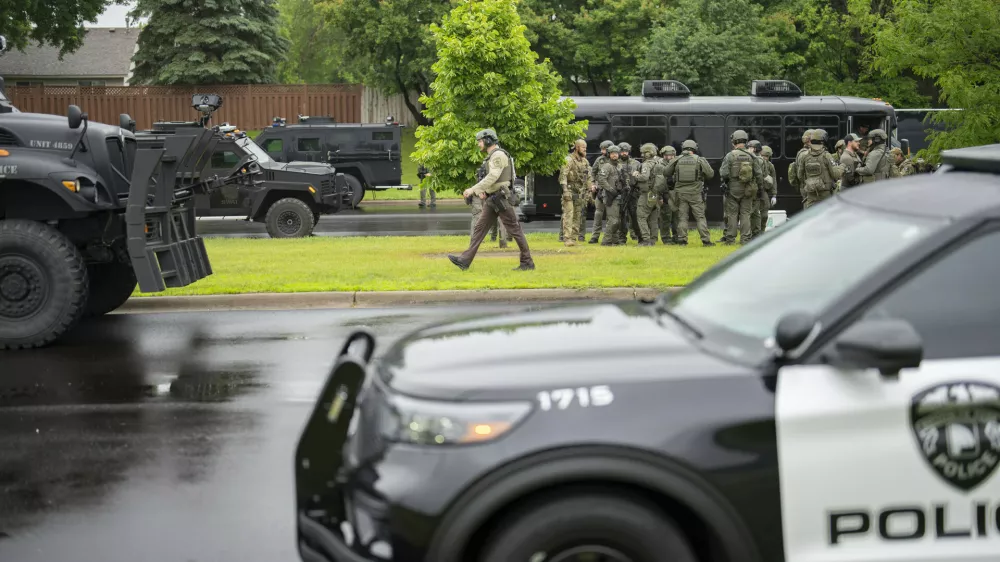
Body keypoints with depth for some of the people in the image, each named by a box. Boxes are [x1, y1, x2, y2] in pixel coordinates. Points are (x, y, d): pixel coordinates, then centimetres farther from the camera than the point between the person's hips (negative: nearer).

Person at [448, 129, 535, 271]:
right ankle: (465, 260, 0)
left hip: (501, 199, -10)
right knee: (480, 228, 4)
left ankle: (527, 262, 1)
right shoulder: (492, 157, 19)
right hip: (492, 200, 10)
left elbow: (492, 177, -25)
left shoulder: (499, 155, -14)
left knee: (514, 229, -4)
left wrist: (473, 189, -27)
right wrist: (480, 191, 7)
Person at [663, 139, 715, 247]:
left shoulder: (676, 160, 1)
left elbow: (666, 173, 6)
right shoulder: (700, 160, -3)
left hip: (680, 192, 1)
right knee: (700, 217, 3)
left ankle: (682, 240, 4)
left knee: (682, 217, 7)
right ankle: (706, 240, 0)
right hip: (695, 193, -1)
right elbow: (710, 174, -3)